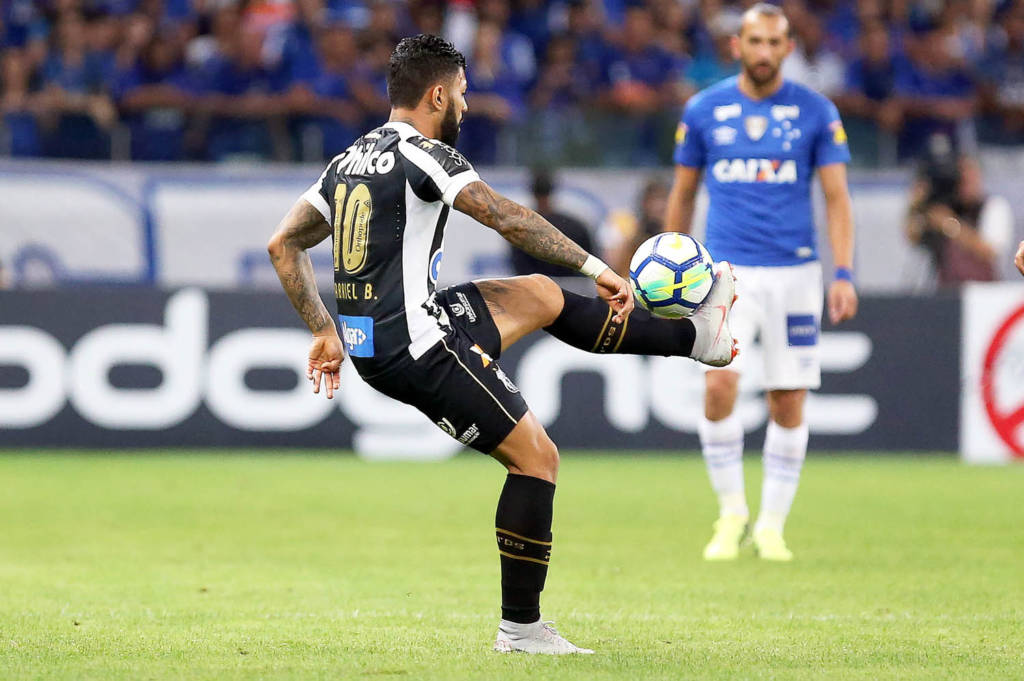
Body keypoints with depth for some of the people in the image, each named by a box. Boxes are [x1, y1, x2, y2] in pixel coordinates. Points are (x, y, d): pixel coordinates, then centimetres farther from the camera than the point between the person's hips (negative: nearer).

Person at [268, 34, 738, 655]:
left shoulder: (349, 160, 13)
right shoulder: (421, 154, -14)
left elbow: (284, 244, 17)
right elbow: (507, 217, -21)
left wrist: (324, 331, 19)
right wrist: (597, 268, -17)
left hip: (366, 343, 10)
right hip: (419, 351, -10)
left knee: (540, 295, 21)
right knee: (536, 458, -2)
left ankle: (696, 334, 30)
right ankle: (521, 627, 1)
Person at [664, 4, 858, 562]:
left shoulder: (816, 112, 1)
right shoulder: (703, 111, 4)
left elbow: (837, 198, 1)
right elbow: (682, 194, 13)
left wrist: (843, 274, -9)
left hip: (794, 272, 0)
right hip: (727, 270, 0)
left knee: (789, 404, 1)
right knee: (719, 384, -17)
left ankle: (771, 526, 14)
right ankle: (731, 512, -1)